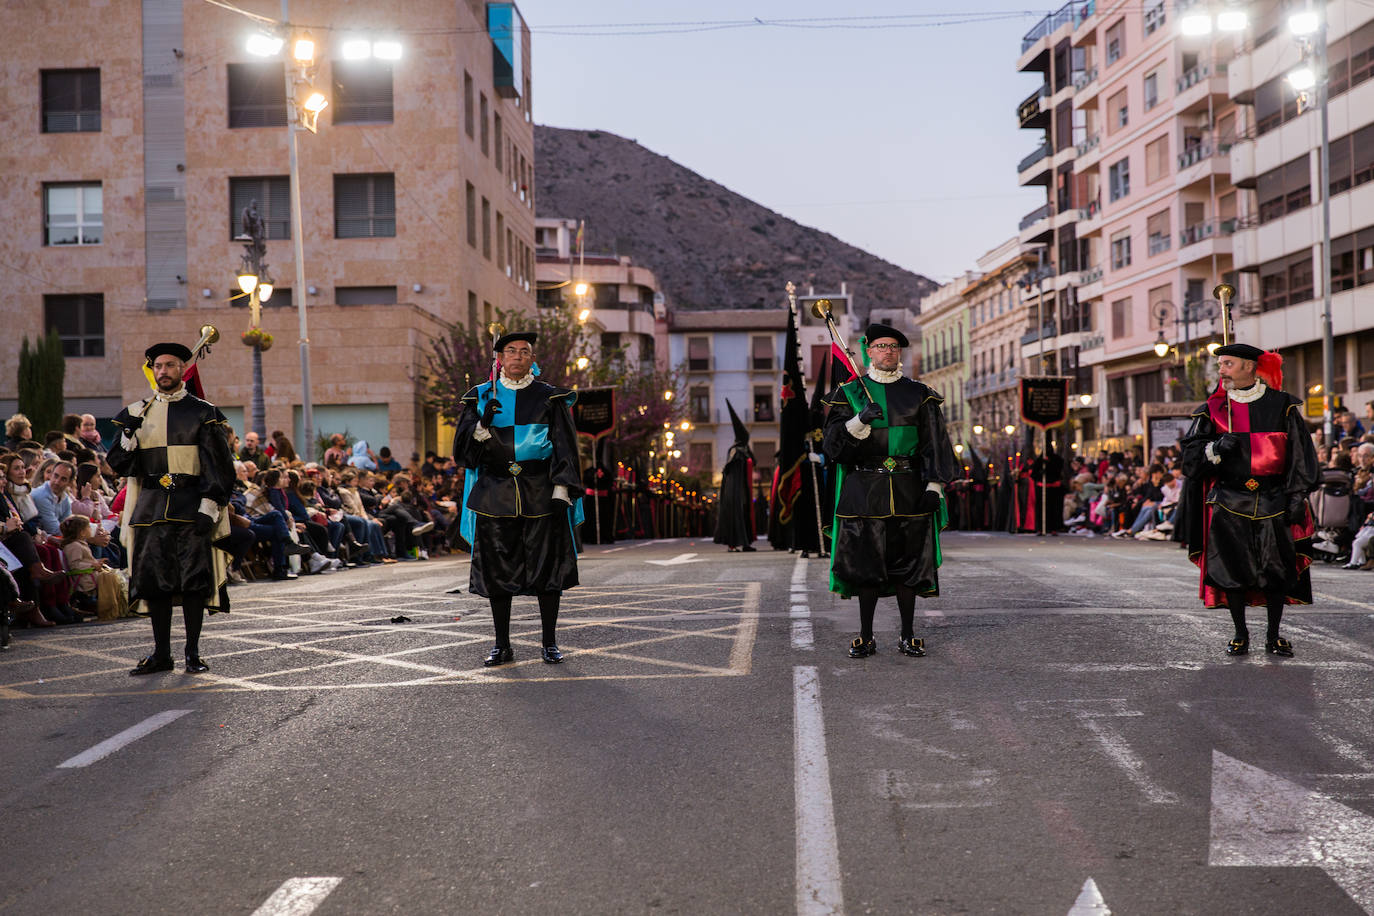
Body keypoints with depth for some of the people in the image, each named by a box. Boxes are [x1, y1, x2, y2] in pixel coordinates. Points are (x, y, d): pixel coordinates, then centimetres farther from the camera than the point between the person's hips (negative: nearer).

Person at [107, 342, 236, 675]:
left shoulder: (203, 413, 3)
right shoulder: (136, 413, 11)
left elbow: (219, 464, -1)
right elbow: (120, 466, 7)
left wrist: (210, 507, -11)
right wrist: (127, 435, -12)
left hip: (192, 506, -3)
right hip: (150, 507, 3)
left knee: (195, 579, -3)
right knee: (154, 578, 4)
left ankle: (193, 652, 7)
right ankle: (161, 652, 13)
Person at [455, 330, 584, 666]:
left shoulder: (550, 398, 5)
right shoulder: (482, 397, 8)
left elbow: (564, 449, 2)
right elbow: (464, 448, 3)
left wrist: (561, 493, -8)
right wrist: (483, 425, -17)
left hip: (540, 495, -1)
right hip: (495, 495, 1)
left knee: (546, 568, 0)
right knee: (497, 571, 3)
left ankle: (549, 644, 10)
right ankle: (502, 645, 12)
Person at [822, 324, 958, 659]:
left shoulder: (919, 394, 9)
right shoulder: (850, 393, 7)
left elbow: (936, 444, 7)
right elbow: (833, 445, -1)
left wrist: (935, 486, -3)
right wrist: (860, 421, -18)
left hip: (909, 491, 1)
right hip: (864, 491, -1)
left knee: (908, 562, 2)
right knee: (865, 565, 0)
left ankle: (908, 635, 11)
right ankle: (865, 637, 9)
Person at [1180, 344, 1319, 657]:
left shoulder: (1282, 406, 4)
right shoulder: (1212, 410, 8)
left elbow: (1301, 453, 5)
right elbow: (1190, 458, 6)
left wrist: (1297, 495, -2)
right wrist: (1215, 449, -14)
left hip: (1274, 501, -1)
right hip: (1229, 502, 1)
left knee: (1277, 571, 0)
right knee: (1232, 570, -2)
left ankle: (1273, 636, 14)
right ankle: (1241, 635, 13)